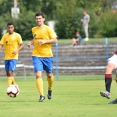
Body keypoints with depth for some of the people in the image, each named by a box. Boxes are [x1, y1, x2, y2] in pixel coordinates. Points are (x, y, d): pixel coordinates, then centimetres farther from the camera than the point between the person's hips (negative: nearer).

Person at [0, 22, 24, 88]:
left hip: (14, 57, -5)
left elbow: (22, 45, -5)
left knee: (10, 72, -18)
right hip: (6, 57, 5)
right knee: (8, 73, 11)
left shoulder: (17, 35, -4)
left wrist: (17, 50, -23)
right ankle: (15, 85, 30)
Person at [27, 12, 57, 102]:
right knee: (38, 75, -14)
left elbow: (55, 40, -7)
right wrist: (31, 43, 6)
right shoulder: (34, 29, 10)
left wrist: (44, 41, -19)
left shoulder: (48, 29, -4)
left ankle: (50, 89, 40)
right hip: (36, 55, 2)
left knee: (49, 75, 11)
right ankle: (42, 95, -13)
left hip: (47, 55, -2)